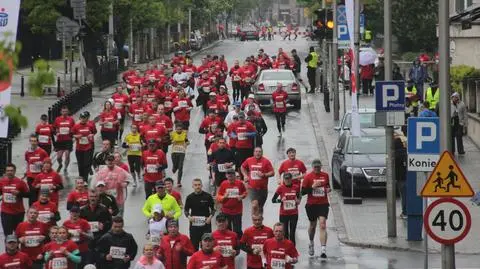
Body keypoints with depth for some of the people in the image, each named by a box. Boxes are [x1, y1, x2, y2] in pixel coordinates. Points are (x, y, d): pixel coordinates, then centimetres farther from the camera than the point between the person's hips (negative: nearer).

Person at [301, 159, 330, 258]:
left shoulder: (325, 175, 5)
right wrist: (312, 187, -19)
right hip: (311, 204, 0)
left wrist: (328, 189, 0)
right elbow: (303, 191, -6)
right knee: (312, 225, 15)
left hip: (323, 204, 0)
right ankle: (311, 243, 44)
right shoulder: (308, 177, -4)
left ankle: (323, 250, -20)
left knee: (323, 225, -14)